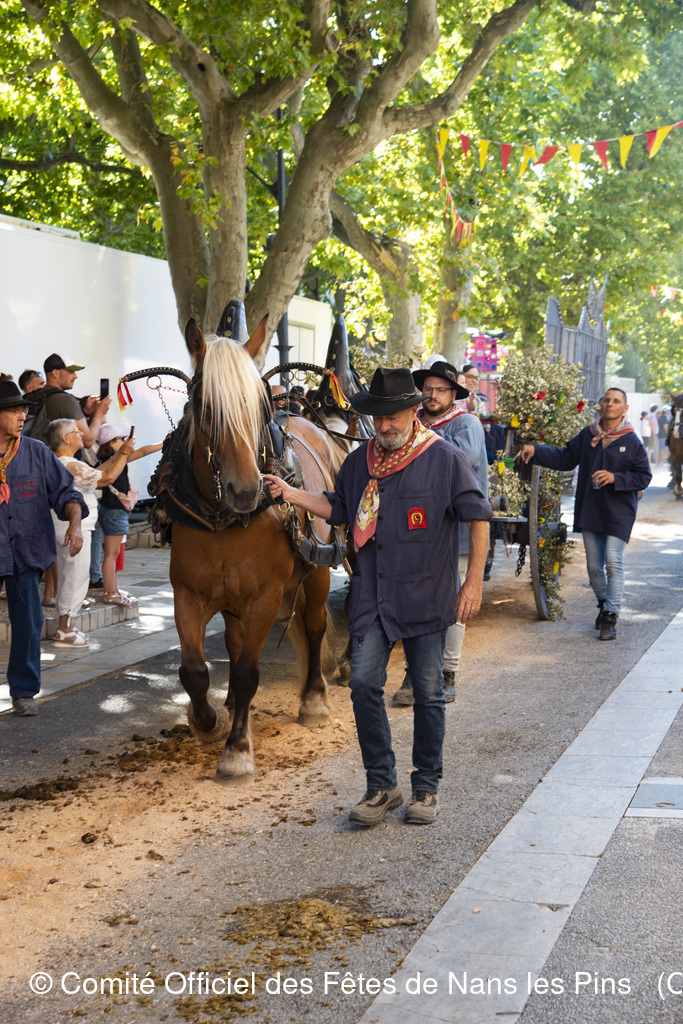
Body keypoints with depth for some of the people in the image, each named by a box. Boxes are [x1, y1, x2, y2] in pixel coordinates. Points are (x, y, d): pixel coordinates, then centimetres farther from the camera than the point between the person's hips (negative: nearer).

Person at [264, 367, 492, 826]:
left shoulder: (445, 458, -7)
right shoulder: (360, 461, 8)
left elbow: (478, 516, -3)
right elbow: (338, 508, 20)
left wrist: (474, 582, -7)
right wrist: (292, 494, 5)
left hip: (427, 597, -4)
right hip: (372, 597, 4)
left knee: (428, 693, 5)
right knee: (364, 683, -4)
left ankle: (426, 788, 20)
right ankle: (381, 786, 9)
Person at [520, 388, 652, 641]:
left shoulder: (632, 441, -5)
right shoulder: (587, 435, 7)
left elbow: (643, 476, -4)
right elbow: (565, 458, 15)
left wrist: (615, 478, -18)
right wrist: (536, 451, 5)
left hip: (618, 513, -4)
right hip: (589, 511, 4)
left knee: (613, 562, -11)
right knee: (594, 566, 10)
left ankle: (611, 616, -5)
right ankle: (604, 605, 31)